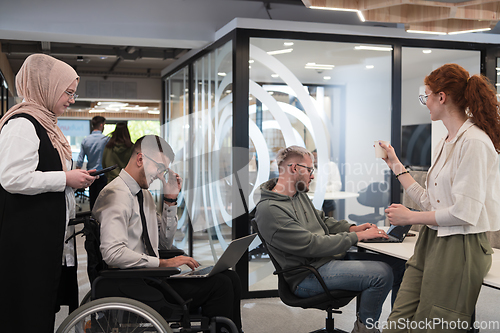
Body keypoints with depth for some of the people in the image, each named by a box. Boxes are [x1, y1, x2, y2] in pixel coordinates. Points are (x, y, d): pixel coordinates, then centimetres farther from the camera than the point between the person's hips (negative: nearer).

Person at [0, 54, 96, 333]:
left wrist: (75, 179, 14)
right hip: (27, 239, -10)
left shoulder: (47, 124, 19)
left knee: (46, 307, 12)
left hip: (50, 234, 10)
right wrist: (66, 179, -16)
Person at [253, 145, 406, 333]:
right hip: (308, 276, -10)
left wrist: (351, 228, 6)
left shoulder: (299, 195, 12)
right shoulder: (269, 210, -20)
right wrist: (357, 237, -17)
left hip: (330, 256, 10)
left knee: (397, 265, 0)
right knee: (381, 273, -23)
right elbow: (312, 245, -23)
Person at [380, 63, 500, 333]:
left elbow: (464, 214, -21)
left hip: (460, 247, -8)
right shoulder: (444, 144, 13)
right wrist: (396, 164, 19)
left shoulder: (474, 142, -16)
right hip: (430, 242, 8)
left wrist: (410, 217, -9)